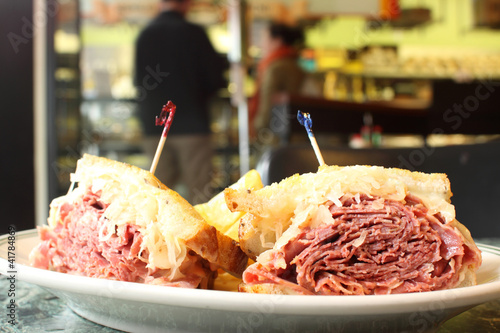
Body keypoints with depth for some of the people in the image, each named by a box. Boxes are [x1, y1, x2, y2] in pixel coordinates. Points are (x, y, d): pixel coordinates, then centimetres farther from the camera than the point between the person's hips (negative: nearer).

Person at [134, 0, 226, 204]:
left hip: (154, 127, 4)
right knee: (197, 191, 0)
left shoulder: (144, 34, 5)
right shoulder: (194, 33, -6)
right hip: (191, 123, -4)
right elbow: (215, 78, -3)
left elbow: (138, 81, 11)